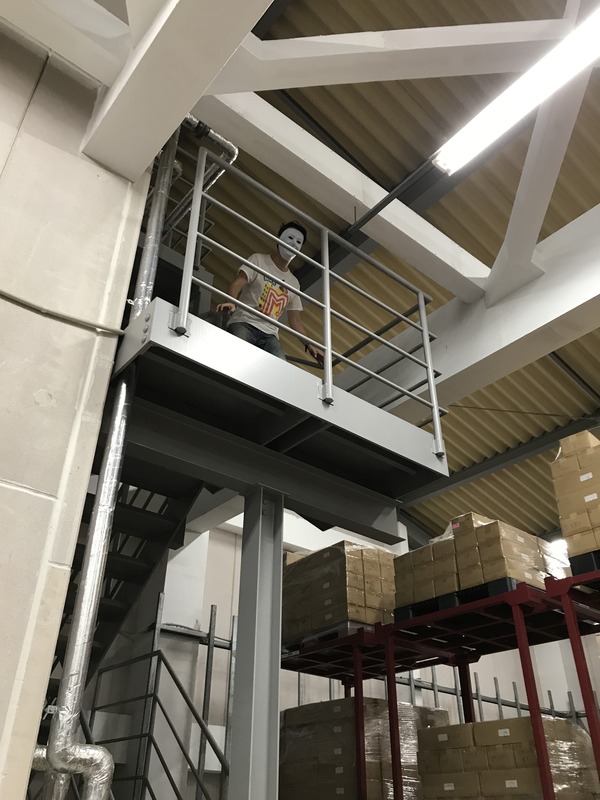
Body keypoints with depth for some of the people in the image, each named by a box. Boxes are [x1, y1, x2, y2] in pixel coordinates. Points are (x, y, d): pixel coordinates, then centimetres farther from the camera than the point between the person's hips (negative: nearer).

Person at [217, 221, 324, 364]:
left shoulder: (294, 282, 24)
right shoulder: (258, 260, 11)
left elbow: (295, 319, 25)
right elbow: (237, 283, -4)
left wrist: (309, 344, 13)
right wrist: (231, 302, -27)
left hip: (269, 334, 4)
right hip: (244, 323, -4)